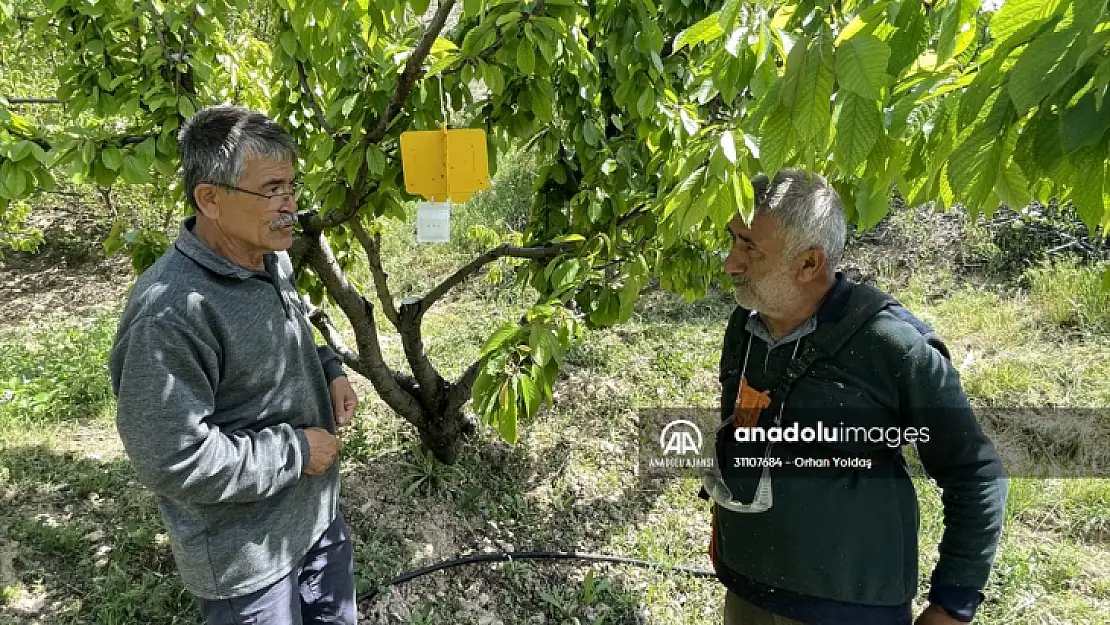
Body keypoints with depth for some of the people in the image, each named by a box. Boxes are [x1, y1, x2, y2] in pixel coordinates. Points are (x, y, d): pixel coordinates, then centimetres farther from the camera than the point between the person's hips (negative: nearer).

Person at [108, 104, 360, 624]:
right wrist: (294, 451, -20)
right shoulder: (170, 313, -30)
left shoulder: (272, 258, -1)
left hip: (317, 510, 8)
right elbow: (173, 460, -28)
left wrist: (328, 368, -1)